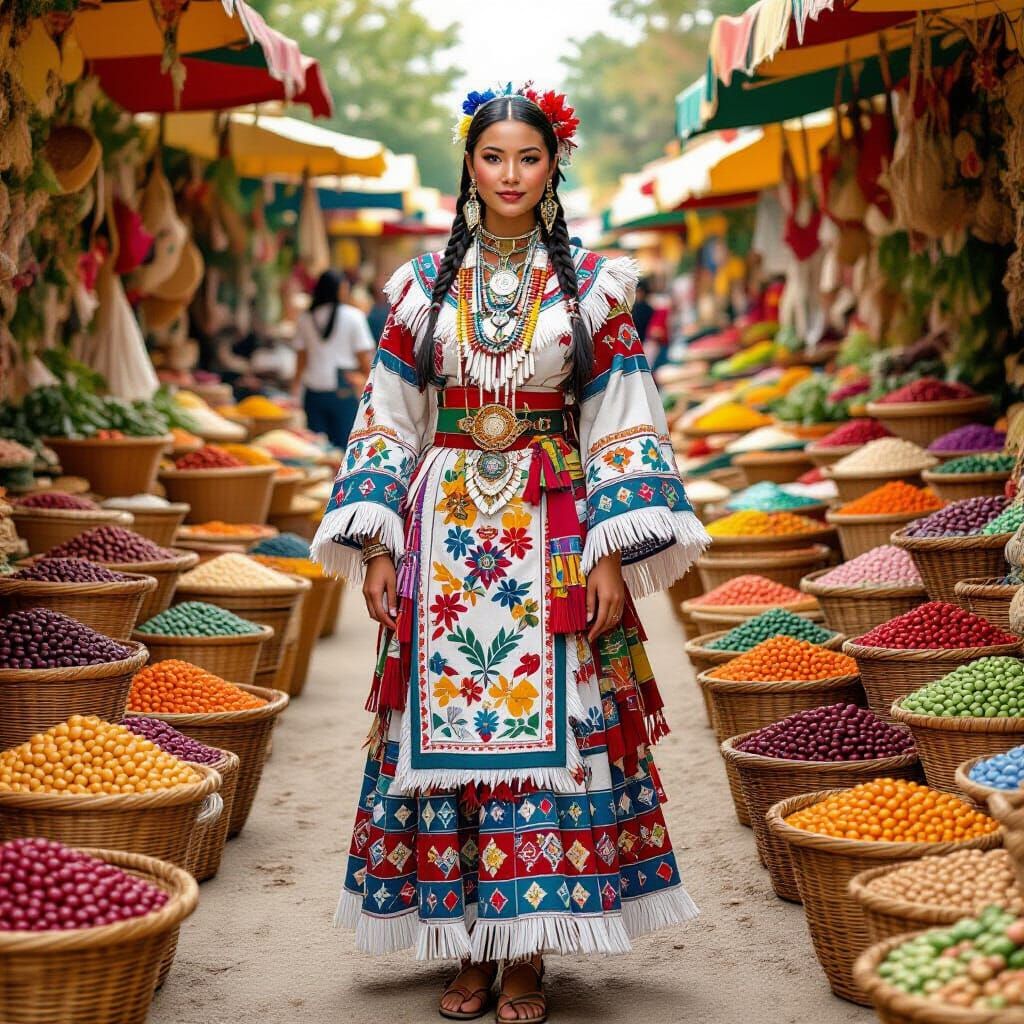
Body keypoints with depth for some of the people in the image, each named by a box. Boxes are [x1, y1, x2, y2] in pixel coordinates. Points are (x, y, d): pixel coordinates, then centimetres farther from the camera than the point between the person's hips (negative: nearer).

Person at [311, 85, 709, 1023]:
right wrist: (377, 546, 0)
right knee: (446, 726, 0)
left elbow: (622, 428, 1)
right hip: (445, 529, 2)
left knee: (548, 728, -4)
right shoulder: (426, 283, 8)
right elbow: (389, 421, 8)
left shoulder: (592, 283, 4)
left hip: (552, 535, -1)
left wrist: (614, 555, -7)